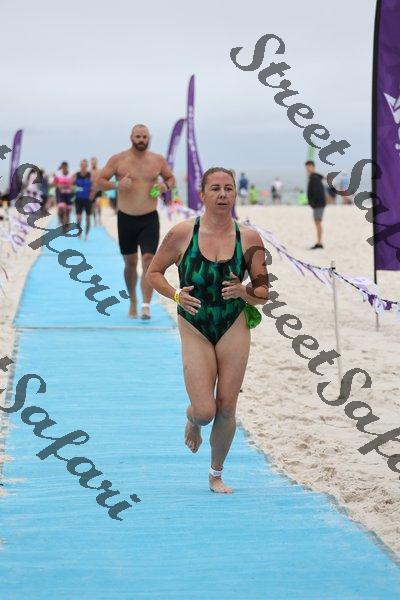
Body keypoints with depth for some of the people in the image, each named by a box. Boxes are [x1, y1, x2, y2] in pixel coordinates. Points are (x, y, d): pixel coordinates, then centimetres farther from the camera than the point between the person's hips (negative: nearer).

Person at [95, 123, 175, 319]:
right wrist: (116, 185, -20)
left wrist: (166, 186, -7)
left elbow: (171, 178, 17)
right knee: (130, 262, 11)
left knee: (148, 259, -14)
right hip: (126, 218, 0)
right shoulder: (118, 160, -2)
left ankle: (146, 305, -18)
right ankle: (133, 302, 29)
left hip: (149, 219, 0)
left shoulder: (158, 160, 3)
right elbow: (99, 181, 0)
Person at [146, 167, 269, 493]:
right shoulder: (182, 233, -6)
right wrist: (176, 295, -13)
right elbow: (154, 272, 5)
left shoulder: (249, 238, -2)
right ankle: (192, 421, 31)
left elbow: (263, 293, 2)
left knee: (226, 408, 3)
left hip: (234, 328, 2)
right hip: (195, 329, -1)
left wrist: (244, 291, -19)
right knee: (205, 411, -8)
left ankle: (216, 474, 23)